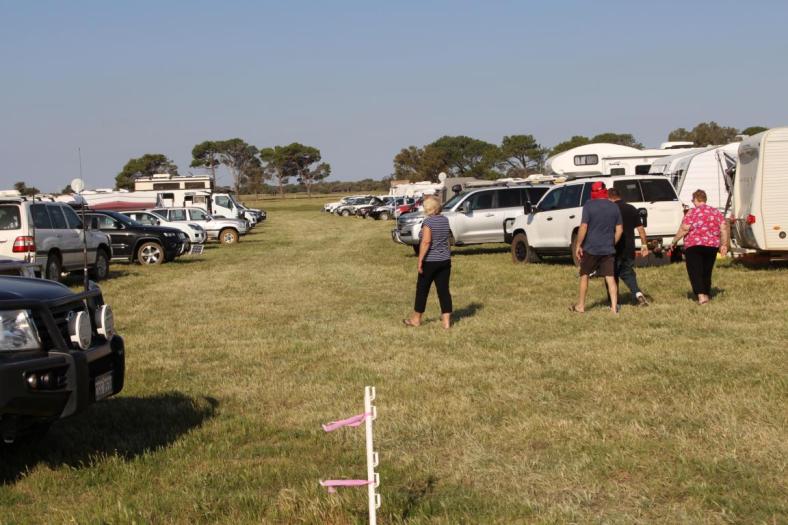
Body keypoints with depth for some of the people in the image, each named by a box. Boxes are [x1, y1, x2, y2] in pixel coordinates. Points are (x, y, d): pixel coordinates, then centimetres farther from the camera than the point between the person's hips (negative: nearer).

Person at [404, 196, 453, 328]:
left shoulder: (428, 221, -15)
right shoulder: (445, 220, 7)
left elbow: (426, 241, -23)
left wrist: (420, 260, -21)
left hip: (430, 261, -6)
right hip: (445, 260, 6)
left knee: (422, 290, 7)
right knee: (444, 290, 6)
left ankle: (416, 319, 17)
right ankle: (446, 320, 3)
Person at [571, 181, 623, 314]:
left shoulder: (589, 206, -9)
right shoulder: (614, 207, 6)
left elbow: (583, 227, -14)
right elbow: (619, 230, 8)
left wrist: (578, 245, -8)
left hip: (590, 248, -3)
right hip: (608, 249, 3)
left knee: (584, 275, 11)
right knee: (610, 277, 3)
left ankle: (581, 305, 17)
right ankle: (614, 307, -2)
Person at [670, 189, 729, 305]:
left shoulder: (692, 212, -6)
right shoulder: (716, 212, 9)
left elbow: (684, 229, -13)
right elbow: (724, 229, 4)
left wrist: (674, 241, -2)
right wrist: (724, 245, 8)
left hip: (694, 246, -5)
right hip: (712, 246, 5)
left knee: (695, 272, -5)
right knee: (707, 272, 18)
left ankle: (701, 296, -20)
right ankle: (707, 294, 24)